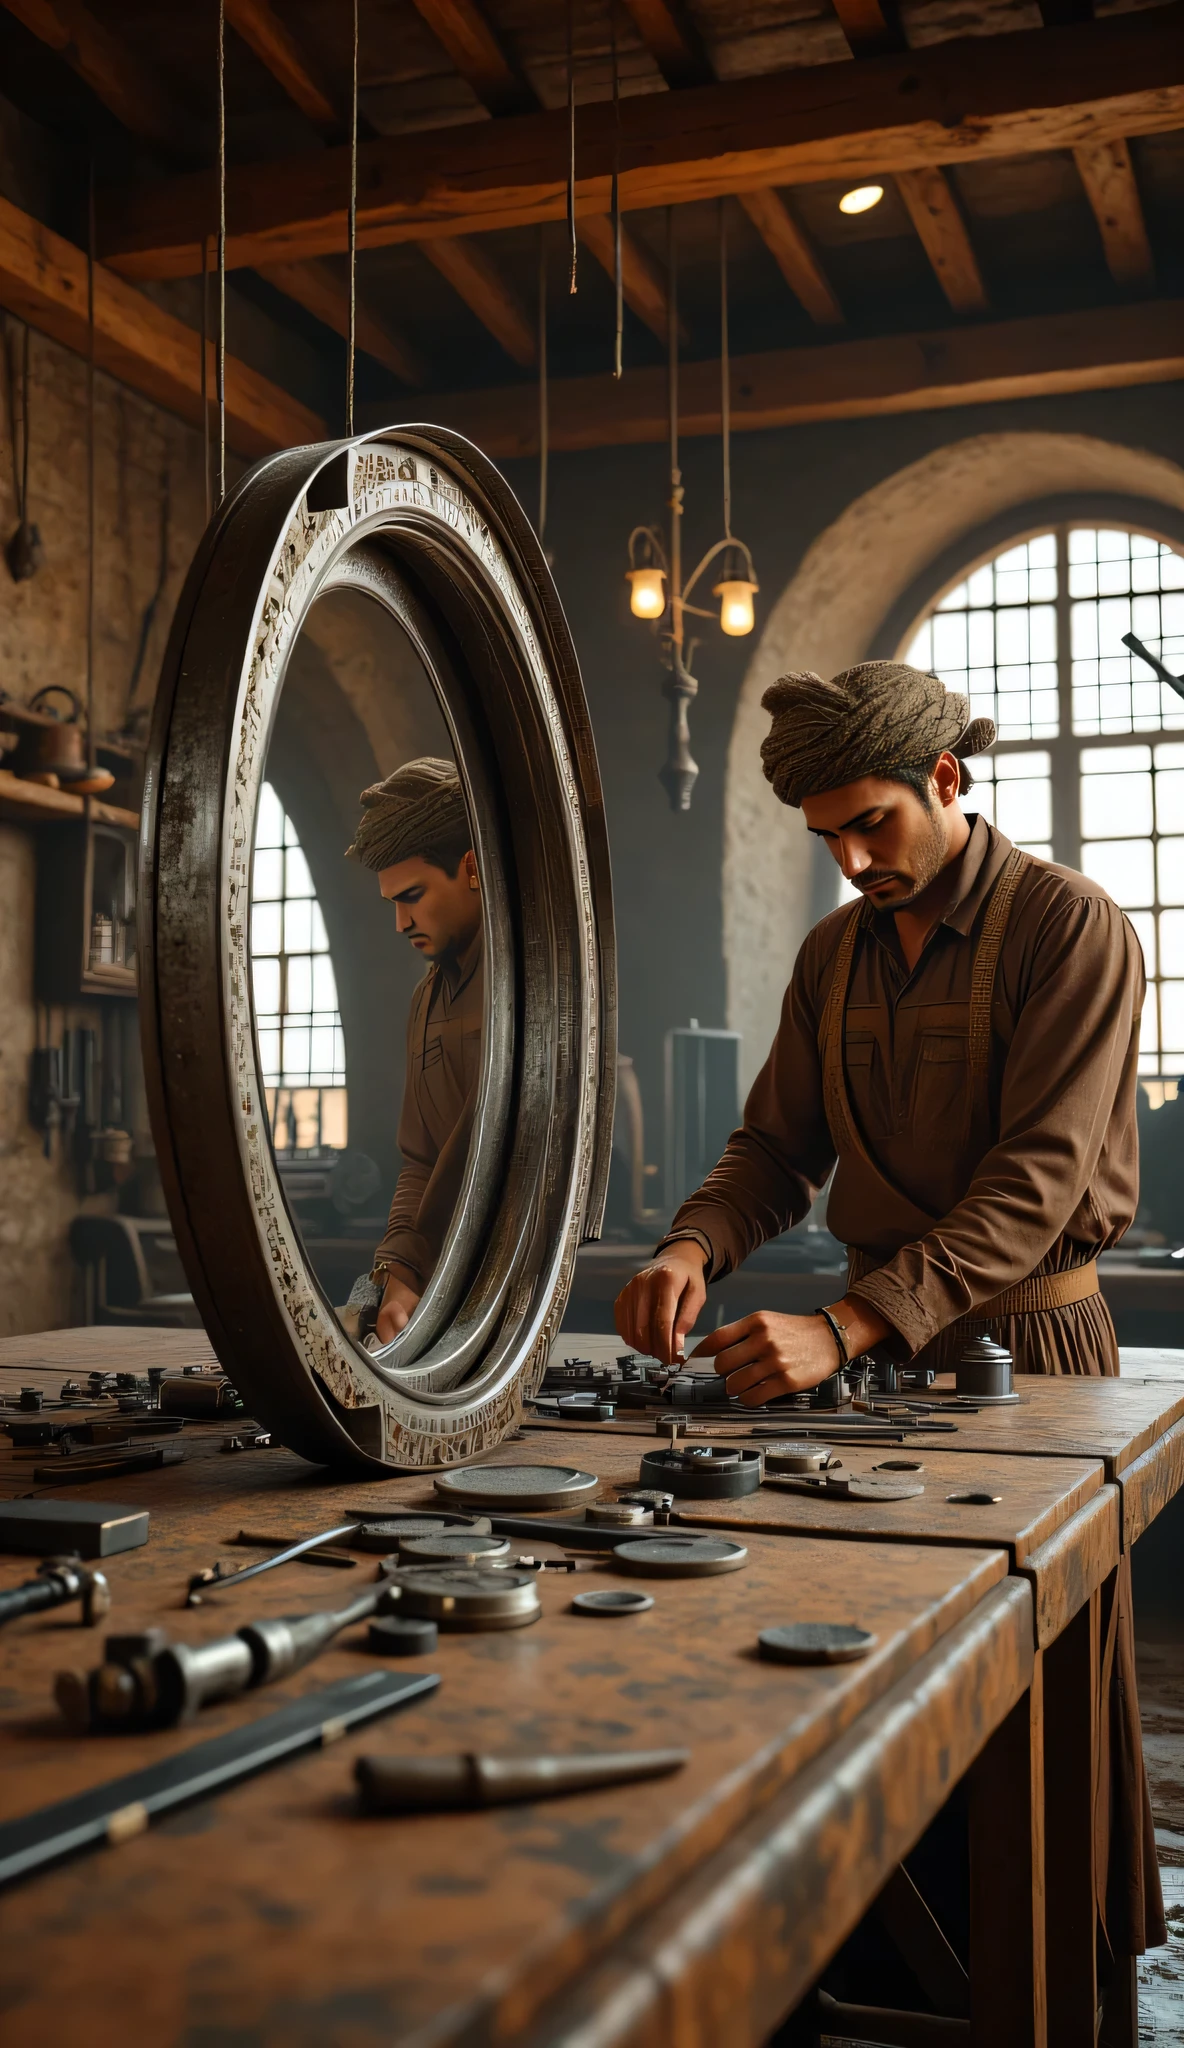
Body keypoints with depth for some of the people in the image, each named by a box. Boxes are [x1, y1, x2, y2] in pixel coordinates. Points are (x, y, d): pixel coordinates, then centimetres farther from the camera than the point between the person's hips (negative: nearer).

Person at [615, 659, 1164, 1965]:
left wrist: (845, 1328, -32)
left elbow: (1036, 1178, -22)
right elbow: (779, 1146, 8)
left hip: (1027, 1332, -5)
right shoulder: (835, 954, 9)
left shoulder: (1067, 927, -13)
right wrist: (696, 1246, -16)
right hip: (880, 1336, 6)